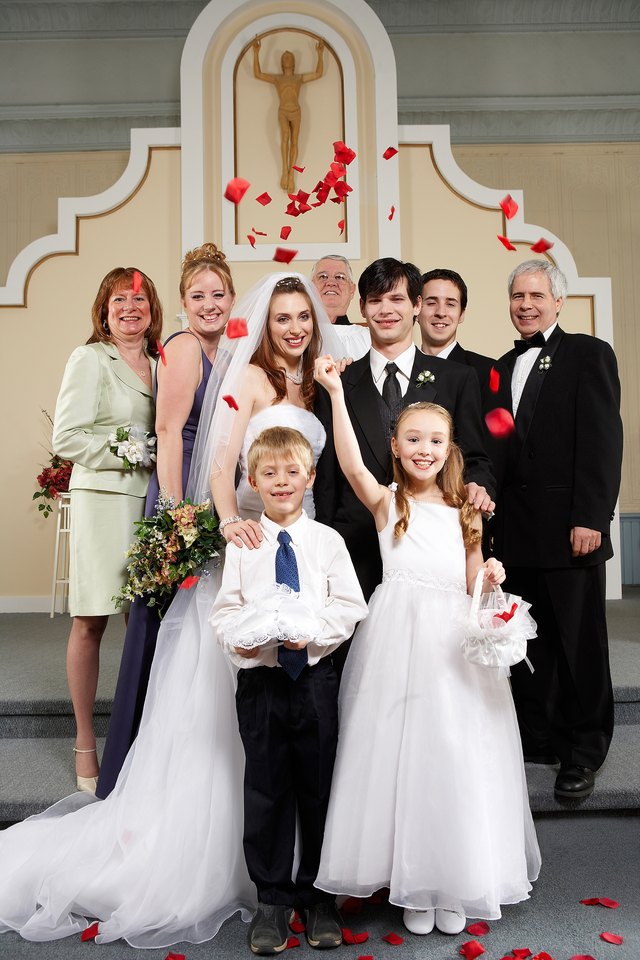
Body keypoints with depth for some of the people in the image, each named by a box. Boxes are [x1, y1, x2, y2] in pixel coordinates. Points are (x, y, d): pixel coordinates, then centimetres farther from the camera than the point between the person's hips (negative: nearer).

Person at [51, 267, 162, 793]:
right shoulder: (90, 359, 0)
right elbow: (66, 437, -8)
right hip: (103, 499, -4)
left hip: (151, 500, 5)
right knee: (90, 623, 1)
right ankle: (86, 741, 13)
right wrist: (129, 449, -13)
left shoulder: (159, 364, 15)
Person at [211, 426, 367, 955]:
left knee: (319, 789, 10)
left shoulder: (328, 540, 1)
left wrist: (311, 630, -19)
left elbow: (350, 605, -3)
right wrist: (239, 634, -19)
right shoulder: (242, 543, 2)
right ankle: (273, 899, 25)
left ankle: (318, 897, 29)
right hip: (260, 678, 0)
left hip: (315, 676, 0)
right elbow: (225, 608, 1)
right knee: (265, 791, 8)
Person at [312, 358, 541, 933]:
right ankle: (413, 884, 20)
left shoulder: (464, 512, 12)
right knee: (399, 753, 2)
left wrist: (491, 579, -9)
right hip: (400, 638, -3)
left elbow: (471, 586, 14)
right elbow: (351, 463, -19)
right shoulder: (388, 502, 1)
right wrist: (336, 393, -27)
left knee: (456, 757, 6)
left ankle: (455, 883, 25)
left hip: (455, 643, 3)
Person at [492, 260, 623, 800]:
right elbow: (499, 448, 13)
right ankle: (537, 738, 24)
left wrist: (590, 518, -16)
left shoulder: (589, 354, 0)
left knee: (580, 643, 4)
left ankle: (585, 751, 19)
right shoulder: (503, 366, 17)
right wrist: (495, 517, 3)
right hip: (515, 529, 5)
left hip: (569, 527, -5)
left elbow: (603, 441, -9)